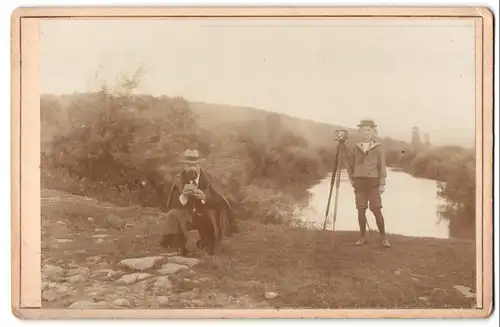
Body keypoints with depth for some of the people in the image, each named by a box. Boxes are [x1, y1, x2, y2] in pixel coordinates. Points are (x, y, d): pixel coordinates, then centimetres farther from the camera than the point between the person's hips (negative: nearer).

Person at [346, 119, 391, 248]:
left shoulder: (378, 148, -2)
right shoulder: (355, 148, 6)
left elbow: (382, 167, -4)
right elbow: (350, 165, 17)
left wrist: (382, 184, -11)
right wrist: (351, 180, 7)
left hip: (373, 183, -3)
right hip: (359, 183, 3)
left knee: (376, 210, -7)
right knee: (361, 210, 0)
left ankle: (383, 238, 4)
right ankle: (362, 237, 9)